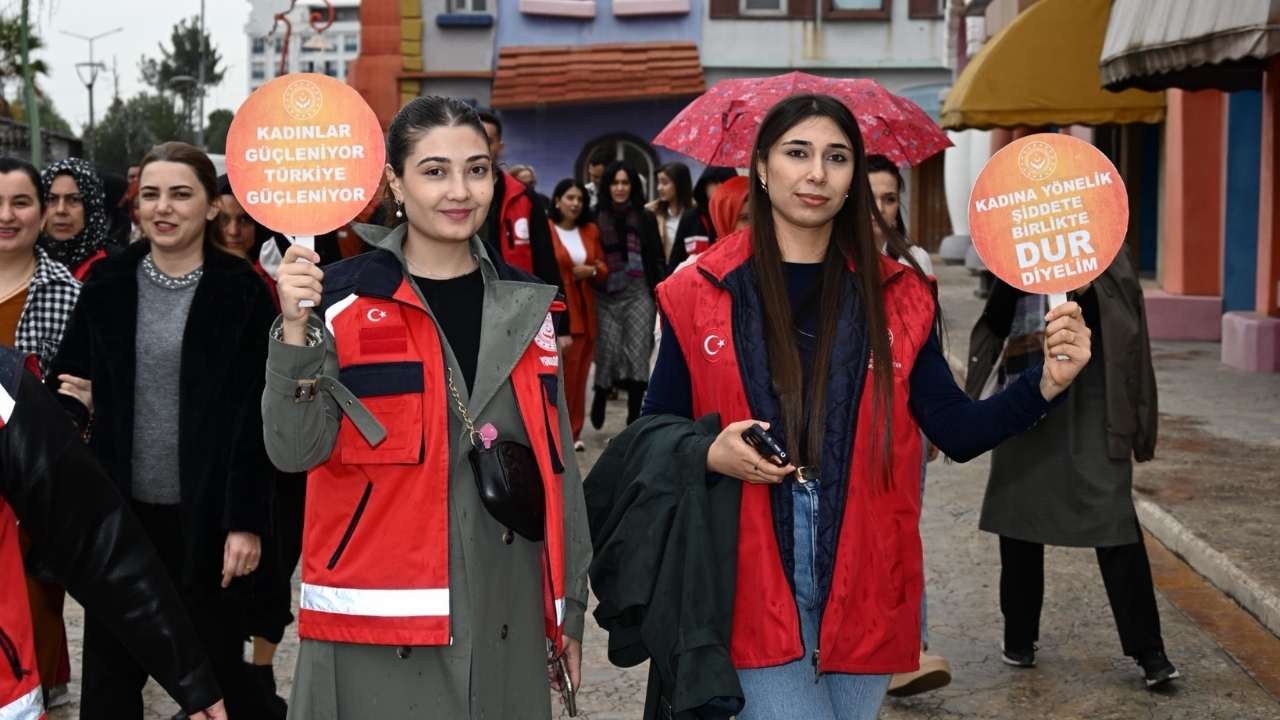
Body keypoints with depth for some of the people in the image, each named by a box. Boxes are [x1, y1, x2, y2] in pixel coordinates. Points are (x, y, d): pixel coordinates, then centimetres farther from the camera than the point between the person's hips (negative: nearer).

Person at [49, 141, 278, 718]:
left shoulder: (241, 292, -5)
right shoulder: (107, 286, 4)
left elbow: (257, 415, -7)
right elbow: (66, 383, 11)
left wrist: (246, 520, -11)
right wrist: (73, 402, -12)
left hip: (206, 514, -3)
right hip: (120, 510, 3)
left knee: (216, 666, 8)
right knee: (109, 670, 9)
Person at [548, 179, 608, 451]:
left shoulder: (591, 231, 13)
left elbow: (604, 269, 18)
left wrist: (591, 270, -4)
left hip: (584, 311, 5)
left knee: (579, 373, 6)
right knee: (559, 373, -9)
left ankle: (573, 432, 14)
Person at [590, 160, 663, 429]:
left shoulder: (646, 219, 8)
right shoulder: (597, 218, 5)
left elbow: (657, 260, 7)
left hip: (638, 294, 1)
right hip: (606, 297, 0)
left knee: (638, 354, -6)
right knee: (609, 353, -3)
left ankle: (634, 421, -2)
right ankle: (600, 401, 26)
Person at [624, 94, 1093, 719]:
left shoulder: (896, 295, 4)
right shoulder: (698, 294, -1)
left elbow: (958, 431, 3)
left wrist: (1047, 383, -12)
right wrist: (711, 456, -15)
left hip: (864, 585, 3)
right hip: (754, 585, -2)